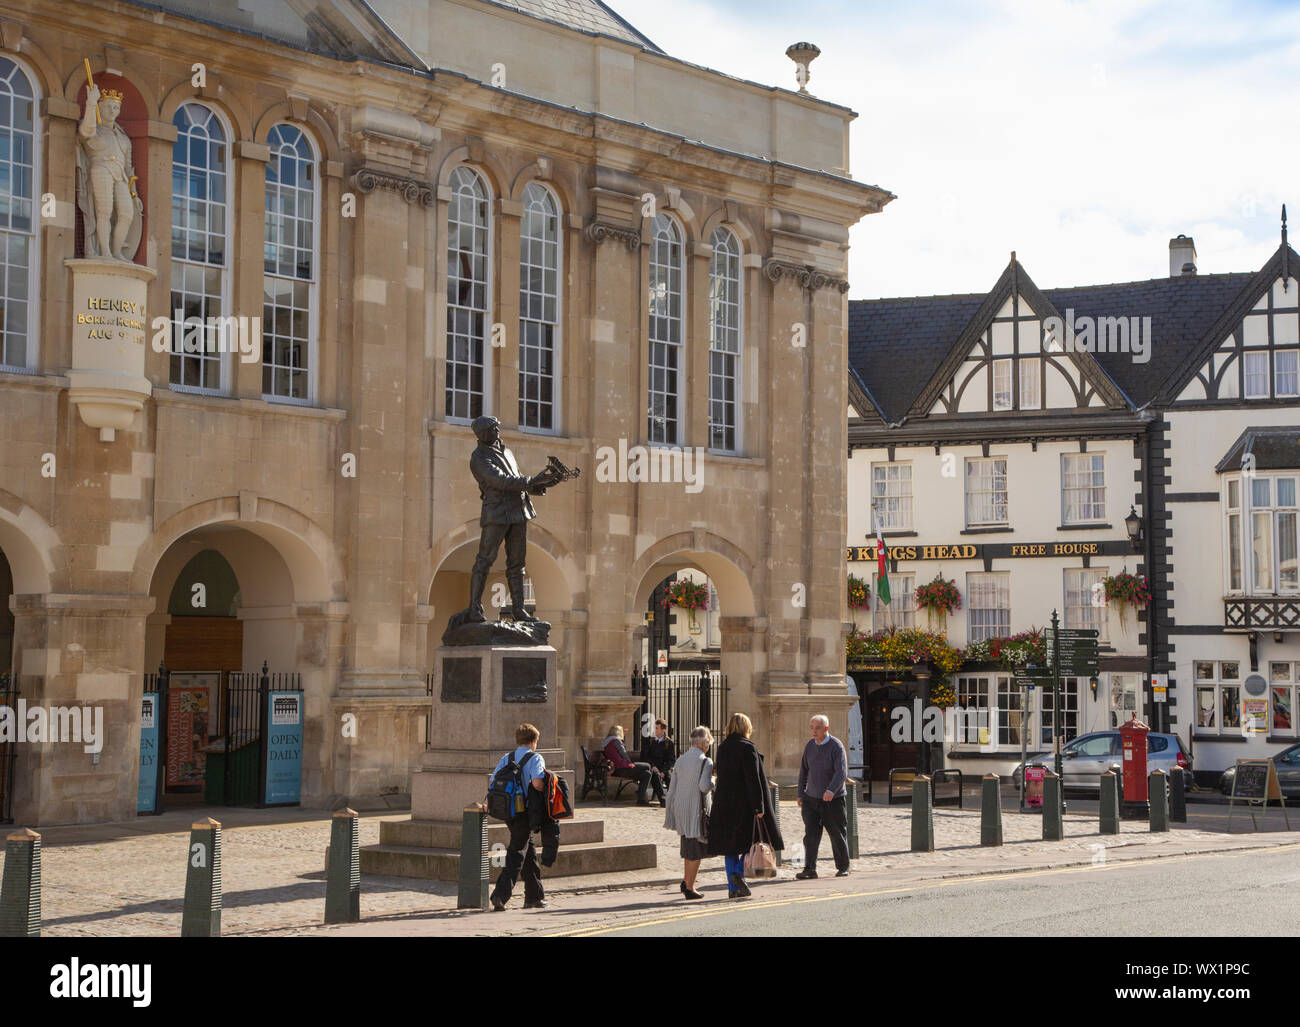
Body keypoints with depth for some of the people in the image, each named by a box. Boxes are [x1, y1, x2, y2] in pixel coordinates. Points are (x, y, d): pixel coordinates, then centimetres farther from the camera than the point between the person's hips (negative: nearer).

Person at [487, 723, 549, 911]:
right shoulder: (535, 758, -6)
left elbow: (491, 784, 4)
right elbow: (537, 783, -22)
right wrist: (546, 790, -3)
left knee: (529, 851, 18)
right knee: (517, 854, -6)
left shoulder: (506, 758, 10)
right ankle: (500, 895, -17)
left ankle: (534, 896, 24)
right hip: (525, 812, -7)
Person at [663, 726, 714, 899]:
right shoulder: (705, 762, -12)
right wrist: (712, 782, -1)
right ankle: (690, 888, 3)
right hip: (697, 811, -6)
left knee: (688, 848, 21)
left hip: (680, 808, 6)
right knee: (696, 850, 2)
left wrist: (670, 813, 15)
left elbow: (671, 789, 9)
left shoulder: (680, 760, 8)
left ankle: (685, 880, 21)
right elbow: (704, 786, -24)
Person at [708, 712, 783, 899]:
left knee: (731, 845, 9)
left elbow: (721, 777, 12)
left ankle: (733, 887, 8)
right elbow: (753, 779, -15)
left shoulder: (722, 748, 8)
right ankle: (739, 872, -11)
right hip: (745, 803, -6)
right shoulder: (747, 748, -12)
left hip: (724, 802, 6)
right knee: (753, 840, 9)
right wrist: (759, 807, -14)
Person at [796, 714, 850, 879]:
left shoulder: (836, 746, -13)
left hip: (833, 799, -4)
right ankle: (809, 869, -9)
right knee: (811, 834, -8)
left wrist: (831, 790, -38)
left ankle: (843, 867, 23)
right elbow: (804, 770, 15)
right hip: (811, 798, 4)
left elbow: (841, 772, -23)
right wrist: (801, 794, 13)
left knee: (838, 835, 8)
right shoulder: (810, 745, 4)